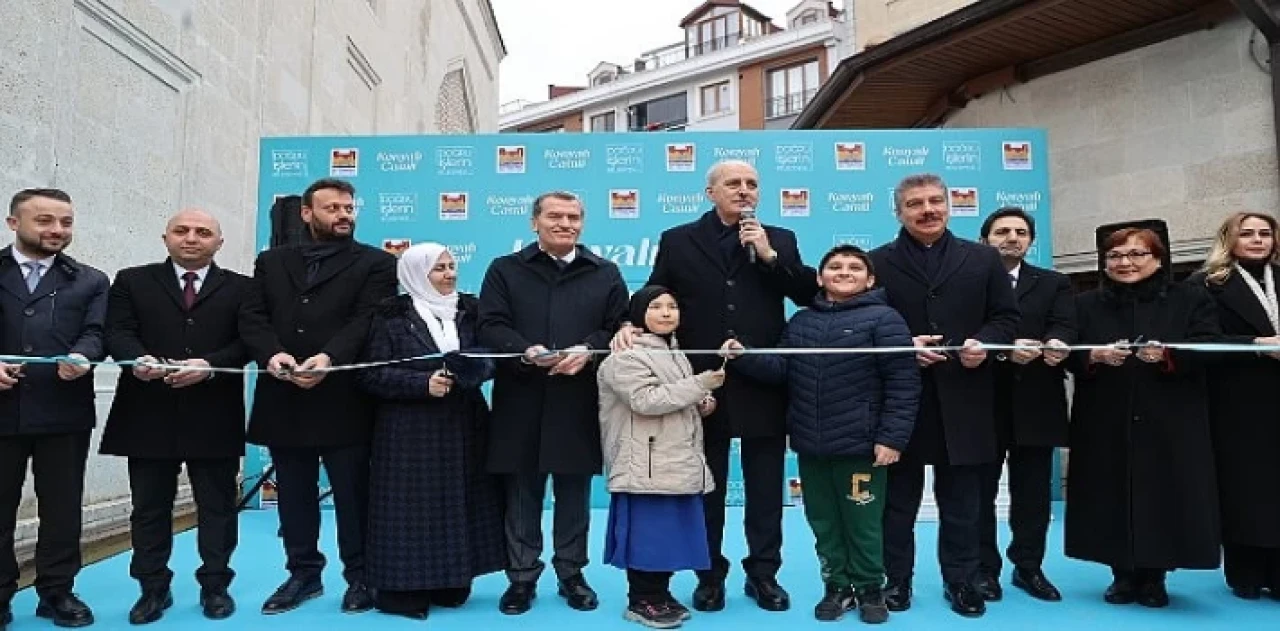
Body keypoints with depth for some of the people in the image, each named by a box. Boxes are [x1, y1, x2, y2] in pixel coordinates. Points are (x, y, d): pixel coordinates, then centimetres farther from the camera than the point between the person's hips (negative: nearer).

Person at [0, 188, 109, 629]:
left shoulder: (90, 282, 11)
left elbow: (95, 333, 0)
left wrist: (80, 357, -21)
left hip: (64, 411, 1)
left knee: (62, 507, 8)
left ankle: (57, 591, 20)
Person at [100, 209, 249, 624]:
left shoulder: (241, 288, 6)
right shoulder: (132, 281, 10)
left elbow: (247, 341, -3)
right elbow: (118, 332, -2)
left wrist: (210, 365, -20)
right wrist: (139, 359, -23)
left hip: (214, 417, -1)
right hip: (149, 414, 1)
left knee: (217, 506, 7)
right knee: (149, 507, 9)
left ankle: (215, 586, 19)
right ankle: (153, 589, 22)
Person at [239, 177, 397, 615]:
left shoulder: (376, 264, 3)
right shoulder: (272, 262, 14)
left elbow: (367, 321, -10)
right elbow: (252, 317, 4)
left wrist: (329, 358, -26)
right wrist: (272, 353, -16)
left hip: (344, 399, -4)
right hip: (284, 398, 4)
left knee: (353, 493, 4)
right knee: (293, 493, 13)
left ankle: (360, 576, 17)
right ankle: (303, 573, 27)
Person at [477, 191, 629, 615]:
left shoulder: (605, 274, 10)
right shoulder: (505, 270, 6)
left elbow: (620, 328, 4)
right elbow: (490, 327, -3)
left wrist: (587, 350, -14)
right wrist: (526, 351, -21)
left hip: (579, 403, 1)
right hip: (521, 402, 0)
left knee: (574, 492, 10)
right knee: (522, 492, 7)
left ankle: (572, 573, 24)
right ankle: (522, 577, 19)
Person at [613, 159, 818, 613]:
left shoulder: (780, 240, 7)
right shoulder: (677, 241, 5)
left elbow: (810, 295, -3)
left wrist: (769, 255, -11)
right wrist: (630, 326, -15)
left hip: (763, 383, 1)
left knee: (765, 488, 10)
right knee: (706, 486, 11)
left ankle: (763, 573, 24)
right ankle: (710, 575, 25)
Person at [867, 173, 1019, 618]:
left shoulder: (984, 259, 10)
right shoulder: (877, 263, 3)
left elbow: (1007, 317, 8)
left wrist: (984, 343, -11)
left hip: (964, 400, 2)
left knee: (961, 501, 10)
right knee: (899, 497, 9)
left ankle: (961, 581, 23)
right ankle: (896, 579, 21)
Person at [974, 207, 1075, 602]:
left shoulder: (1055, 284, 13)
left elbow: (1064, 328, -4)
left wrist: (1056, 345, -26)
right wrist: (1005, 348, -27)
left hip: (1036, 404, 3)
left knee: (1033, 492, 10)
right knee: (980, 491, 5)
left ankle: (1029, 566, 24)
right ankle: (983, 569, 17)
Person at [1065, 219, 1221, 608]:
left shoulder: (1191, 299, 6)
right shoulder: (1085, 305, 9)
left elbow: (1208, 350, -4)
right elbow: (1070, 357, 3)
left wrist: (1167, 355, -22)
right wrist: (1095, 356, -18)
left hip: (1171, 424, -1)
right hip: (1105, 426, 1)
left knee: (1164, 495, 0)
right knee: (1112, 497, 1)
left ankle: (1153, 577, 15)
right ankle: (1123, 574, 16)